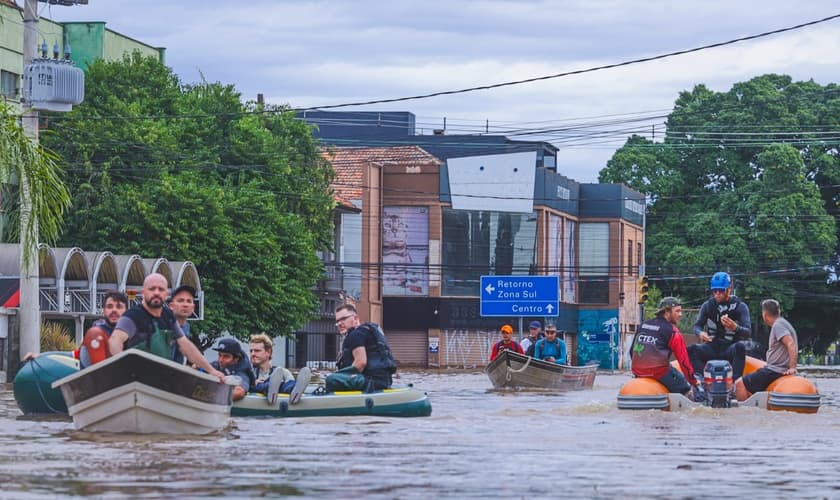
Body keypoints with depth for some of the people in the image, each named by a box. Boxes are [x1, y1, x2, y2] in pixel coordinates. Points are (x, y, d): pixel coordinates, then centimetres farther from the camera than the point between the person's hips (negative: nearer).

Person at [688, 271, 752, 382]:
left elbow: (747, 332, -8)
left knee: (740, 347, -36)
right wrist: (700, 333, -15)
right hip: (712, 347, 2)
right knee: (692, 350, -27)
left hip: (730, 349, -2)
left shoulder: (740, 306, -1)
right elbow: (697, 325, 10)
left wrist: (735, 327, -31)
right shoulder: (707, 305, 7)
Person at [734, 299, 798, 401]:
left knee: (740, 384, -12)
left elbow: (791, 344, -26)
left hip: (775, 370, -11)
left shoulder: (778, 325, -14)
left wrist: (792, 368, -29)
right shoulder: (781, 323, 17)